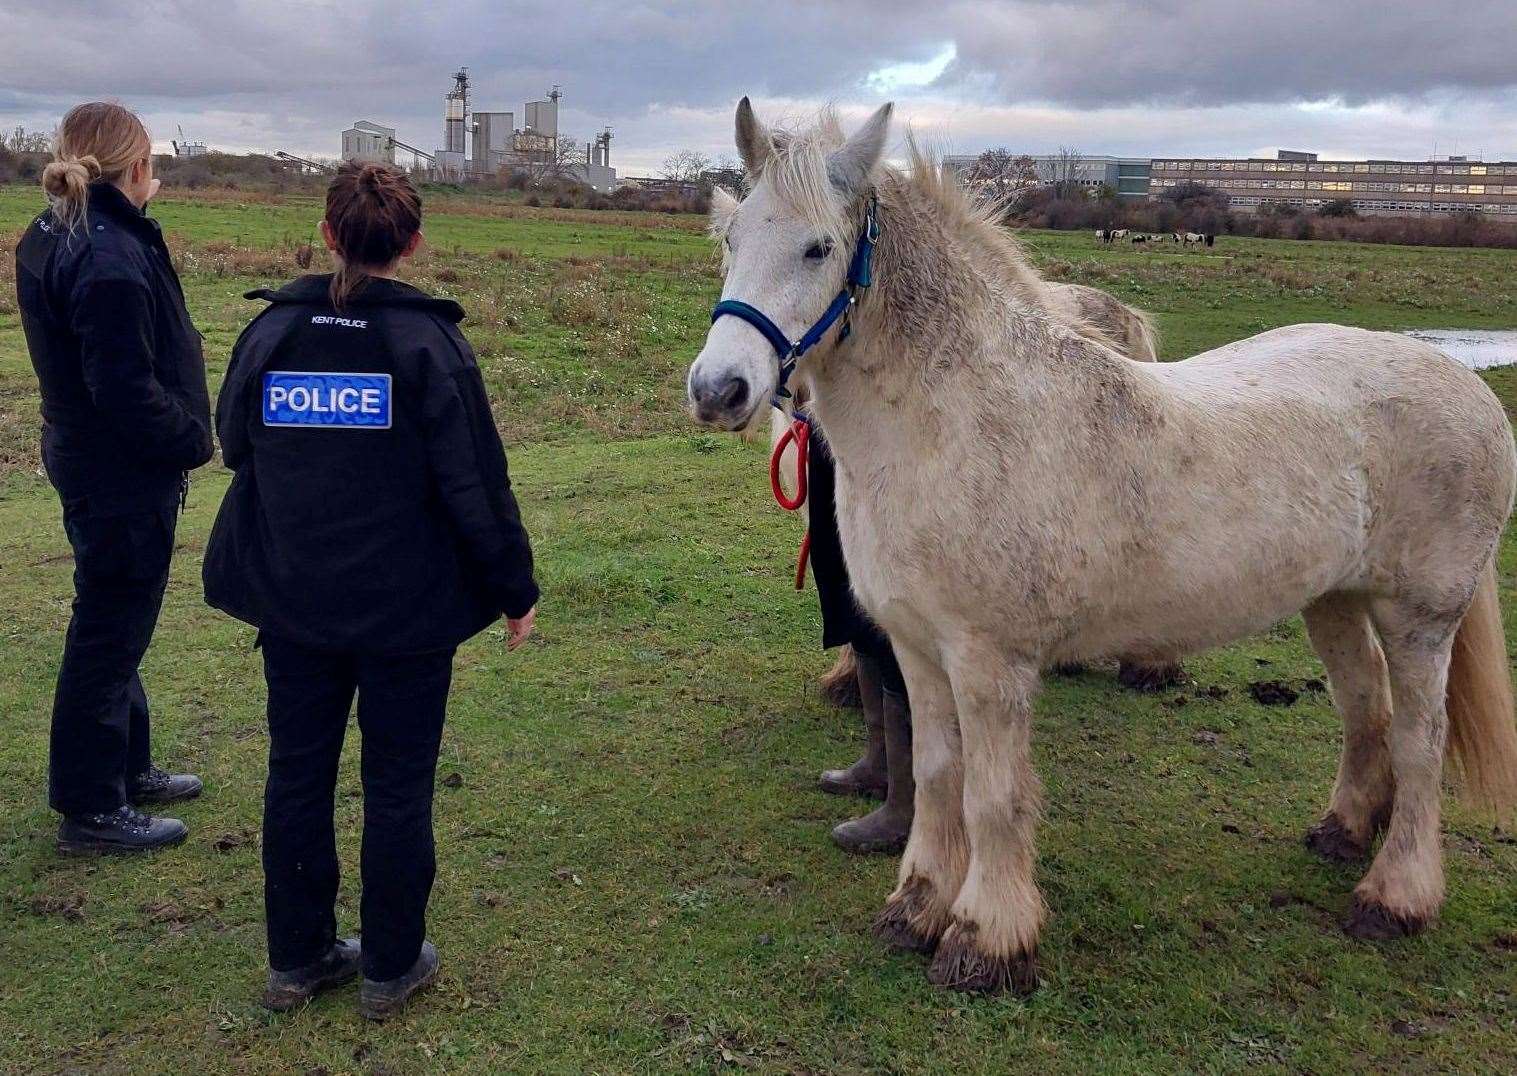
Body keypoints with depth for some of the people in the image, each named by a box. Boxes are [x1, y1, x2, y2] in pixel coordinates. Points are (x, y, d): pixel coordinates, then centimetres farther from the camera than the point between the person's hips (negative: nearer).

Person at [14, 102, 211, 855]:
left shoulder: (50, 237, 7)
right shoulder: (111, 260, -24)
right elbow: (126, 390, -25)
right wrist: (194, 439, -13)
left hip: (84, 457, 10)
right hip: (126, 478, -10)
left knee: (115, 624, 21)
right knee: (109, 633, 2)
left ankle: (128, 769, 38)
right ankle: (90, 811, 15)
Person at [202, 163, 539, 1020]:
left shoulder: (271, 329, -2)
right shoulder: (430, 340, -13)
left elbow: (236, 445, 9)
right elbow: (476, 482, -12)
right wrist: (515, 587, -3)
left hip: (290, 599, 4)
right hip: (405, 604, -3)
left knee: (298, 772, 15)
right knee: (398, 782, 9)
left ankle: (298, 958, 28)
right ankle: (392, 967, 21)